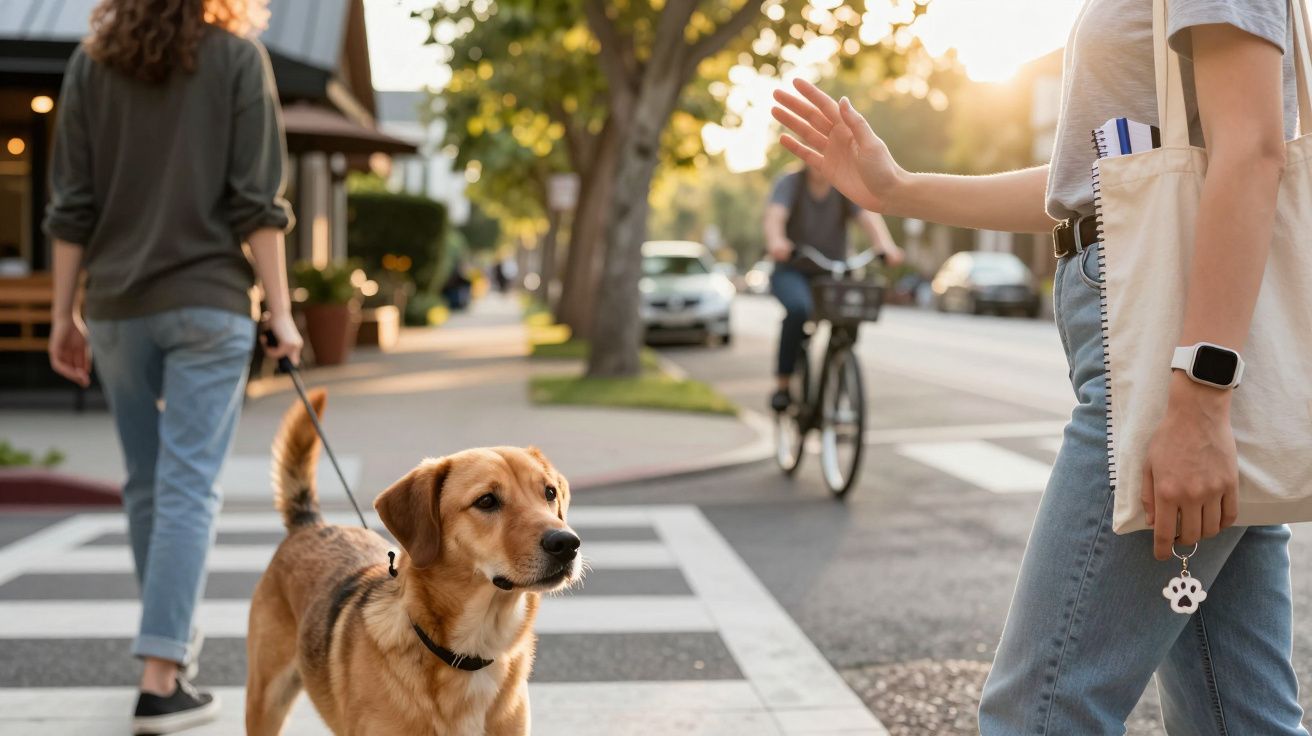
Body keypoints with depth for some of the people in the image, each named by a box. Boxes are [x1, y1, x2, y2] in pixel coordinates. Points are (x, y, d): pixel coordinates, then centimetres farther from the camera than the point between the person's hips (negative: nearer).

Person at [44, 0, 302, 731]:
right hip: (209, 301, -3)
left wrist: (64, 314, 9)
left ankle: (173, 637, 30)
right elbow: (257, 201, -8)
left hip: (116, 306, 4)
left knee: (147, 483, 15)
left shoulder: (91, 62, 6)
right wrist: (280, 311, -5)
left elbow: (73, 206, 4)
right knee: (188, 486, -4)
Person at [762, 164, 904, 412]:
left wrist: (885, 244, -43)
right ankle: (783, 384, -22)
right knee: (798, 308, -33)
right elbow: (775, 215, -28)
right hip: (792, 271, -3)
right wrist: (776, 241, -52)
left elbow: (868, 215, -22)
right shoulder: (790, 184, -9)